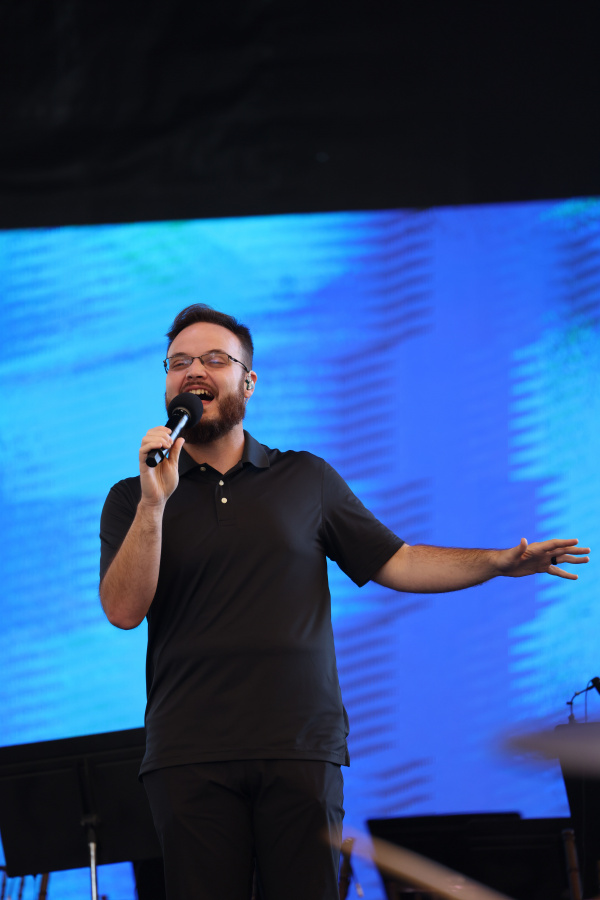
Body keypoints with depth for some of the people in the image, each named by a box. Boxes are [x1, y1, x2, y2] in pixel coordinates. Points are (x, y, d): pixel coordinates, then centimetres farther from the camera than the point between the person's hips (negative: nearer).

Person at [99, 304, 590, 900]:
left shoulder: (306, 478, 15)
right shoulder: (132, 500, 10)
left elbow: (395, 563, 15)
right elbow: (124, 610, -2)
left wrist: (500, 561, 4)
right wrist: (155, 503, -12)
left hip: (301, 749, 1)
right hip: (190, 756, -1)